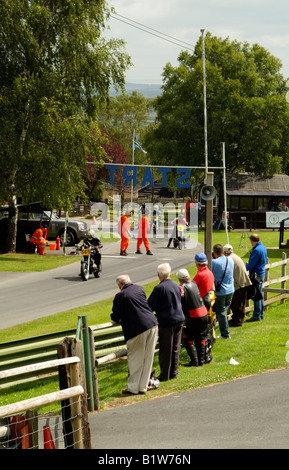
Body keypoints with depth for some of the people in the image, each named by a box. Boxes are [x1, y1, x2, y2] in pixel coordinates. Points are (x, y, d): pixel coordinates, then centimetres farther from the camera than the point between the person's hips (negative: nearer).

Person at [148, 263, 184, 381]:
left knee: (165, 349, 1)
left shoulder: (159, 288, -16)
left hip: (166, 322, -6)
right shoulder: (176, 286, 6)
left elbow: (150, 306, -13)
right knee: (175, 348, 14)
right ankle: (174, 372, 21)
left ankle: (164, 375, 6)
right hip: (179, 319, 6)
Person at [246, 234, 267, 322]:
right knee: (260, 295, 17)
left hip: (256, 274, -10)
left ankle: (256, 316, -2)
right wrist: (249, 264, 21)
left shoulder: (256, 250, -21)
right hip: (262, 273, 10)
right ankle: (261, 314, 24)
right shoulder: (263, 248, 9)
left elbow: (251, 264, -20)